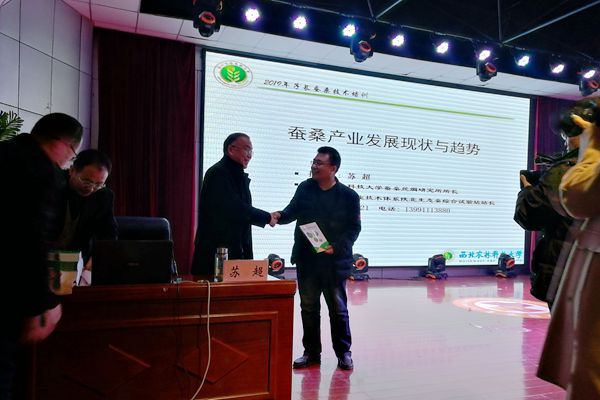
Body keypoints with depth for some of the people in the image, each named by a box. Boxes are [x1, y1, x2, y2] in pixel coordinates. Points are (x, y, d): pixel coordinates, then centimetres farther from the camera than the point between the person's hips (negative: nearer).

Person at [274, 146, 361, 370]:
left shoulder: (349, 196, -6)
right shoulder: (305, 188, 3)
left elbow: (353, 228, -6)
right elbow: (292, 211, 2)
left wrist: (337, 247, -20)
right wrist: (280, 216, -21)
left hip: (334, 261, -3)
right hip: (307, 259, 3)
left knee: (338, 308, 9)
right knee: (308, 307, 12)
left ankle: (344, 353, 24)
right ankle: (311, 352, 26)